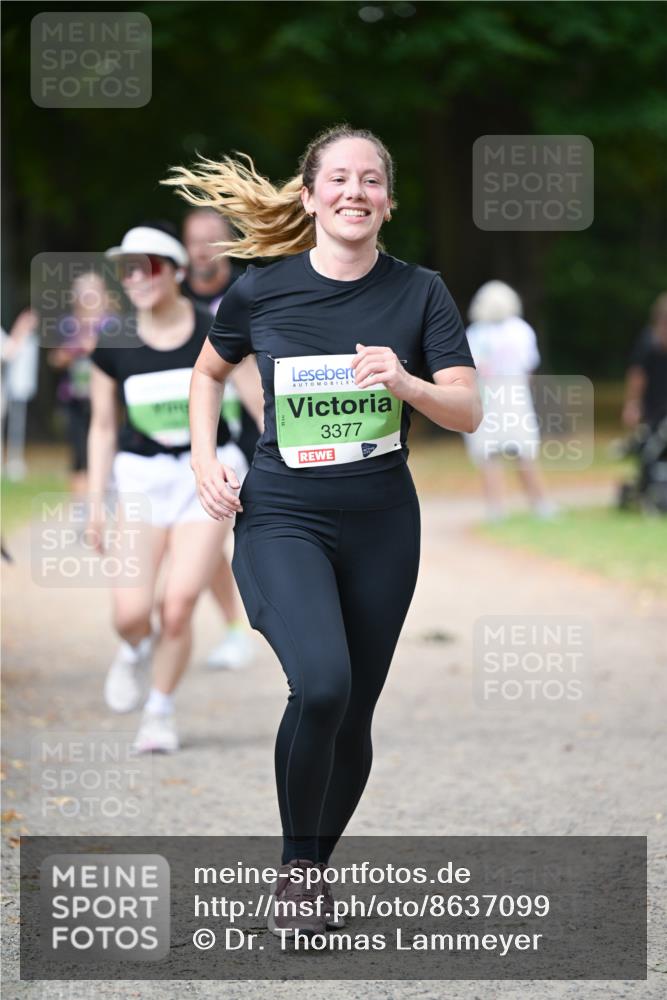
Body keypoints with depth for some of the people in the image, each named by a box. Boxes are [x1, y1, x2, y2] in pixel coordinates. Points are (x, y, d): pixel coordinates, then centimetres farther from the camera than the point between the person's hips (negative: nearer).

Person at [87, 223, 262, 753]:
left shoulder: (216, 334, -8)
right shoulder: (113, 347, -3)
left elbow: (265, 407, -3)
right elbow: (102, 427, 8)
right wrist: (97, 504, 5)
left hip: (207, 475, -1)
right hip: (140, 476, 1)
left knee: (179, 605, -10)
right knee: (131, 612, -10)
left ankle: (160, 711, 11)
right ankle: (136, 651, 27)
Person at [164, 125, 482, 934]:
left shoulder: (419, 293, -2)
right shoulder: (260, 291, -3)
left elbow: (469, 412, -7)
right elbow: (210, 372, 16)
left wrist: (408, 384, -26)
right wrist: (204, 458, 2)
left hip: (381, 527, 2)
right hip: (281, 521, -2)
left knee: (353, 716, 6)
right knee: (321, 684, -25)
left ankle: (313, 872, 28)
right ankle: (295, 863, -5)